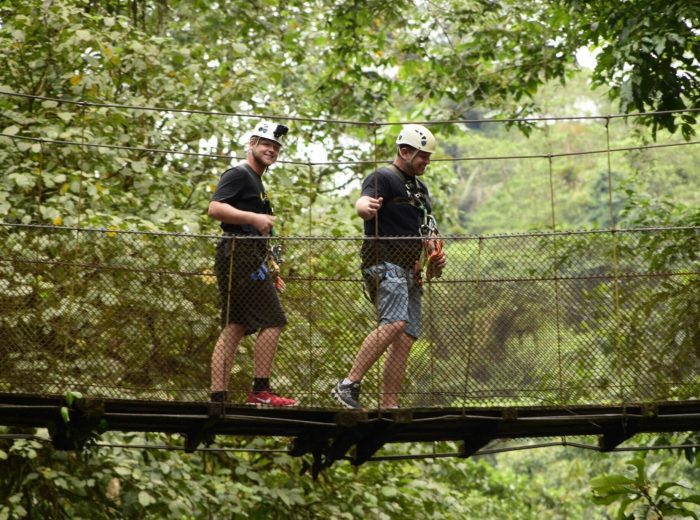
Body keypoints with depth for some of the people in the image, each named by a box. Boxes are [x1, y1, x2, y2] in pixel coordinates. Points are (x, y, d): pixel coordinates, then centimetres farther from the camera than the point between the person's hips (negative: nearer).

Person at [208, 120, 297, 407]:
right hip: (241, 252, -10)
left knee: (234, 328, 5)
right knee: (273, 321, -11)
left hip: (249, 257, 10)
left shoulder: (255, 180, 26)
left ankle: (218, 397, 3)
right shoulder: (238, 174, -5)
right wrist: (255, 218, -24)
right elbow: (215, 208, -19)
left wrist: (268, 268, 25)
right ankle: (260, 391, -11)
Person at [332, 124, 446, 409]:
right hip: (385, 264, -9)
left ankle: (389, 406, 1)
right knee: (394, 324, -28)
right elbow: (362, 204, -24)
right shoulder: (382, 178, -3)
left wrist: (435, 257, 16)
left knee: (406, 339, 0)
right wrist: (367, 207, -48)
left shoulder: (420, 188, 24)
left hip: (410, 272, 9)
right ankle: (349, 385, -27)